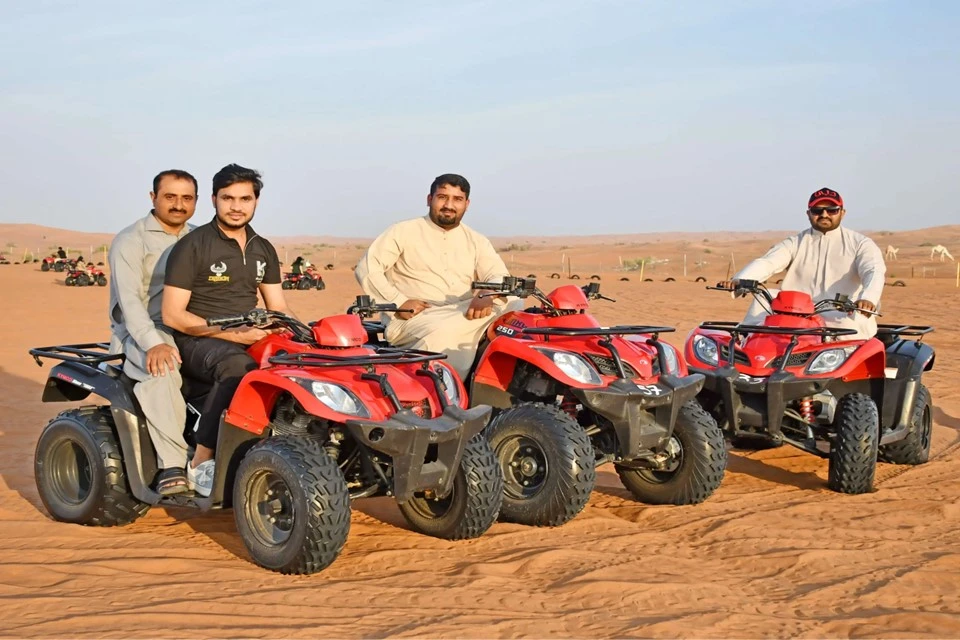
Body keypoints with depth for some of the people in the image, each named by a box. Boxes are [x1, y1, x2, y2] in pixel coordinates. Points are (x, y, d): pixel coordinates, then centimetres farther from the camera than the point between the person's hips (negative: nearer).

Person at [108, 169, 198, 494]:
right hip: (139, 336, -5)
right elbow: (129, 298, -15)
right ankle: (172, 465, -37)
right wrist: (153, 344, -31)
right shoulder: (130, 241, -1)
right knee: (163, 370, -37)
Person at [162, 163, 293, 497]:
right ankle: (201, 463, -30)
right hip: (197, 341, -6)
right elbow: (172, 315, -12)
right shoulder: (192, 246, -6)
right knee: (238, 366, -39)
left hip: (248, 340, 6)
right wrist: (232, 334, -21)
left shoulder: (263, 250, 13)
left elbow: (278, 309, 15)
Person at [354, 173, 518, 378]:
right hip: (414, 319, -4)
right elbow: (366, 268, 1)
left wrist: (488, 297, -19)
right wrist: (398, 302, -12)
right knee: (441, 334, -39)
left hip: (465, 317, 4)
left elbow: (500, 276, 6)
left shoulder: (476, 241, 19)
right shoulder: (404, 232, 8)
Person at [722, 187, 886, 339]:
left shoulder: (860, 243, 10)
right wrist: (740, 280, -24)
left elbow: (874, 272, -8)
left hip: (843, 317, -2)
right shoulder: (796, 243, 15)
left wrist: (868, 299, -33)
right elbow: (766, 262, -1)